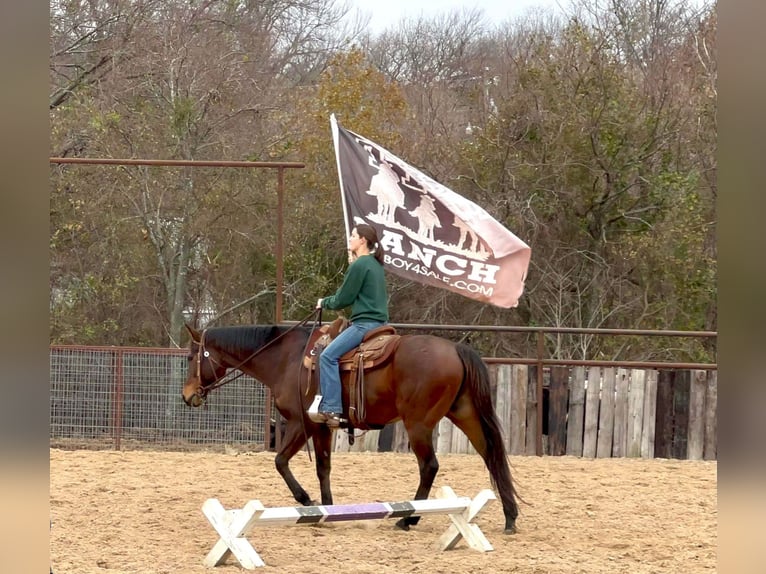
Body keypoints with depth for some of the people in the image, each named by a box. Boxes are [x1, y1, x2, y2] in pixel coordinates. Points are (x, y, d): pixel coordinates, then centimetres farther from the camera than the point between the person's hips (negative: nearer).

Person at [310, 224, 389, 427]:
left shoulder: (360, 265, -12)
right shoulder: (376, 265, 17)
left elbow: (343, 299, -9)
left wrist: (324, 303, 9)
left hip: (365, 323, -10)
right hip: (380, 321, 10)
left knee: (328, 356, -16)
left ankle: (331, 409, -24)